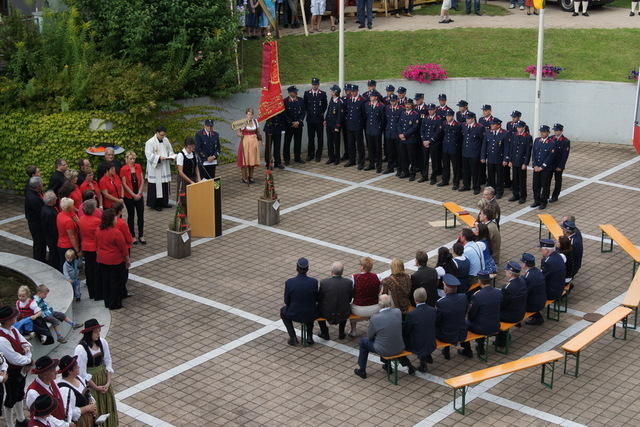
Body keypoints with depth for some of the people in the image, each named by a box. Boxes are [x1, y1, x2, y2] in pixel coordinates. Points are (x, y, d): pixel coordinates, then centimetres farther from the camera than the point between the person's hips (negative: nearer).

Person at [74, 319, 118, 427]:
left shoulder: (102, 342, -5)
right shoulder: (81, 349, -22)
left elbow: (108, 363, 1)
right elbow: (82, 373, -18)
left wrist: (108, 382, -7)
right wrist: (96, 387, -13)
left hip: (103, 378, 5)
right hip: (89, 382, -5)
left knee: (107, 405, 14)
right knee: (94, 408, 3)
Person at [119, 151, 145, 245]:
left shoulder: (138, 167, 2)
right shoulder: (123, 169, -10)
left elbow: (142, 181, 3)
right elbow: (124, 184, -10)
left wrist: (139, 193, -7)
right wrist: (133, 195, -11)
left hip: (139, 195, 4)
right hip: (129, 196, -3)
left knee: (141, 215, 5)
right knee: (131, 216, 7)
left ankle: (141, 236, 16)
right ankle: (132, 236, 18)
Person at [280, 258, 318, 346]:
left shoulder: (289, 282, -20)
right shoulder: (314, 282, -18)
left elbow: (286, 301, -7)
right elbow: (316, 299, -3)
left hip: (294, 314, -1)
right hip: (311, 315, 1)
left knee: (283, 311, 34)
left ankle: (293, 337, 26)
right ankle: (309, 337, 30)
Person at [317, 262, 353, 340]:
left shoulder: (324, 282, -18)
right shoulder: (349, 283, -13)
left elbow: (319, 299, -5)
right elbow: (350, 299, 0)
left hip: (327, 314, -2)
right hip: (344, 315, 2)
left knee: (318, 307, 32)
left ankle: (324, 333, 36)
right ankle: (341, 333, 39)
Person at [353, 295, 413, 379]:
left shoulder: (375, 318, -23)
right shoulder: (398, 312, -12)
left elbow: (369, 336, -7)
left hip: (384, 350, -4)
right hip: (399, 349, 4)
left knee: (363, 342, 21)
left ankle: (361, 370, 31)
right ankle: (387, 366, 46)